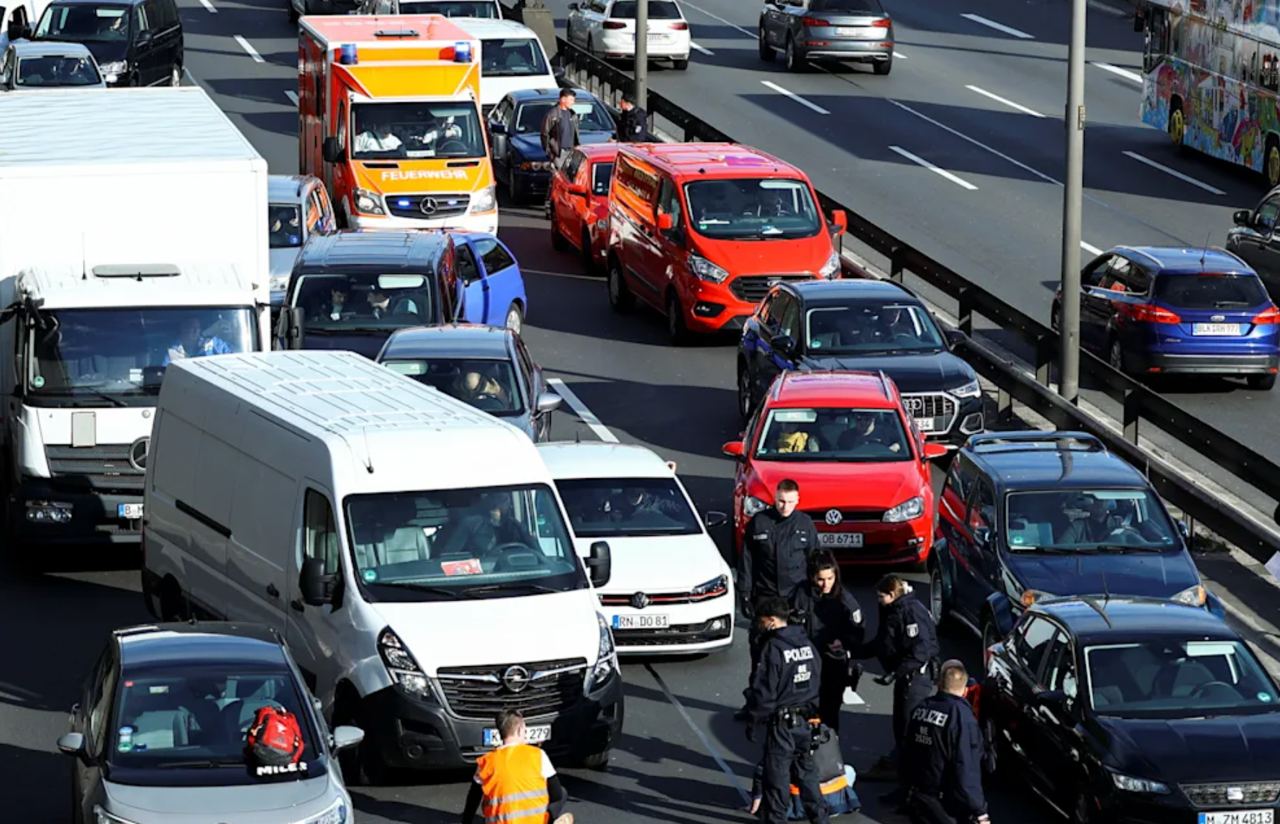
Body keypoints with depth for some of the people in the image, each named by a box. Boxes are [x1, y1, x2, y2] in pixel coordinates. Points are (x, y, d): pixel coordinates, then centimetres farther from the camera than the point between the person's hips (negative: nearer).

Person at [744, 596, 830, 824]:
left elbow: (764, 692, -17)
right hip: (806, 721, 7)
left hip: (781, 723, -7)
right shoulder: (808, 645, 5)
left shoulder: (773, 649, -18)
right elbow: (816, 682, 13)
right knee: (806, 771, 18)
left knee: (777, 776, 2)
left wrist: (752, 722, -8)